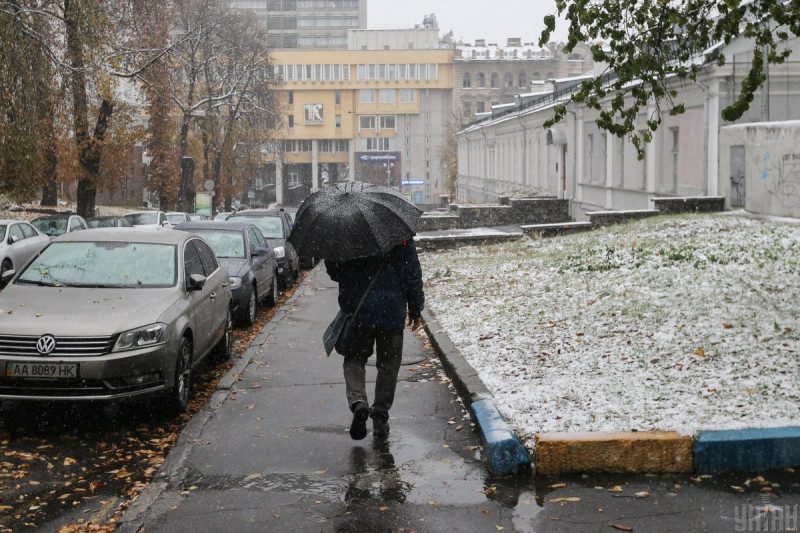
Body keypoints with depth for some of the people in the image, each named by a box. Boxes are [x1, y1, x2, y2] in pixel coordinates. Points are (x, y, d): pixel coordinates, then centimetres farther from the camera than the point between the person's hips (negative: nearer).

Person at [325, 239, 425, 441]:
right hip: (392, 313, 0)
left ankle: (358, 401, -11)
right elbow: (413, 275, -1)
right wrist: (416, 310, 9)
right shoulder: (401, 238, -4)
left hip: (357, 312, 0)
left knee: (354, 359, 14)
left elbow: (334, 272, 4)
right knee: (388, 365, 11)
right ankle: (380, 417, 13)